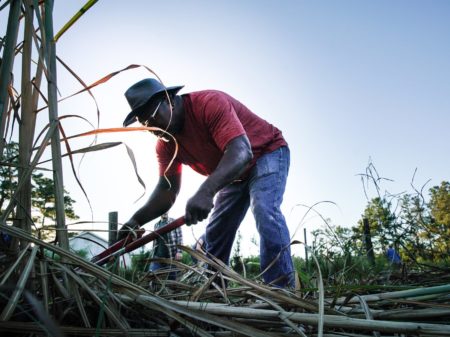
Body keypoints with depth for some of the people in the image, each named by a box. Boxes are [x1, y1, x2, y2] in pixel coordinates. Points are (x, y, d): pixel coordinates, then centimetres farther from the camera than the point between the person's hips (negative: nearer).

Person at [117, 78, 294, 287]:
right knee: (215, 232, 6)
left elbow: (240, 152, -45)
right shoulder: (166, 144, -8)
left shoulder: (210, 103, -32)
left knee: (265, 212, -31)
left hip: (267, 152, -8)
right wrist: (136, 220, -28)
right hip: (234, 174, 8)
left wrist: (205, 191, -60)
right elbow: (166, 190, -11)